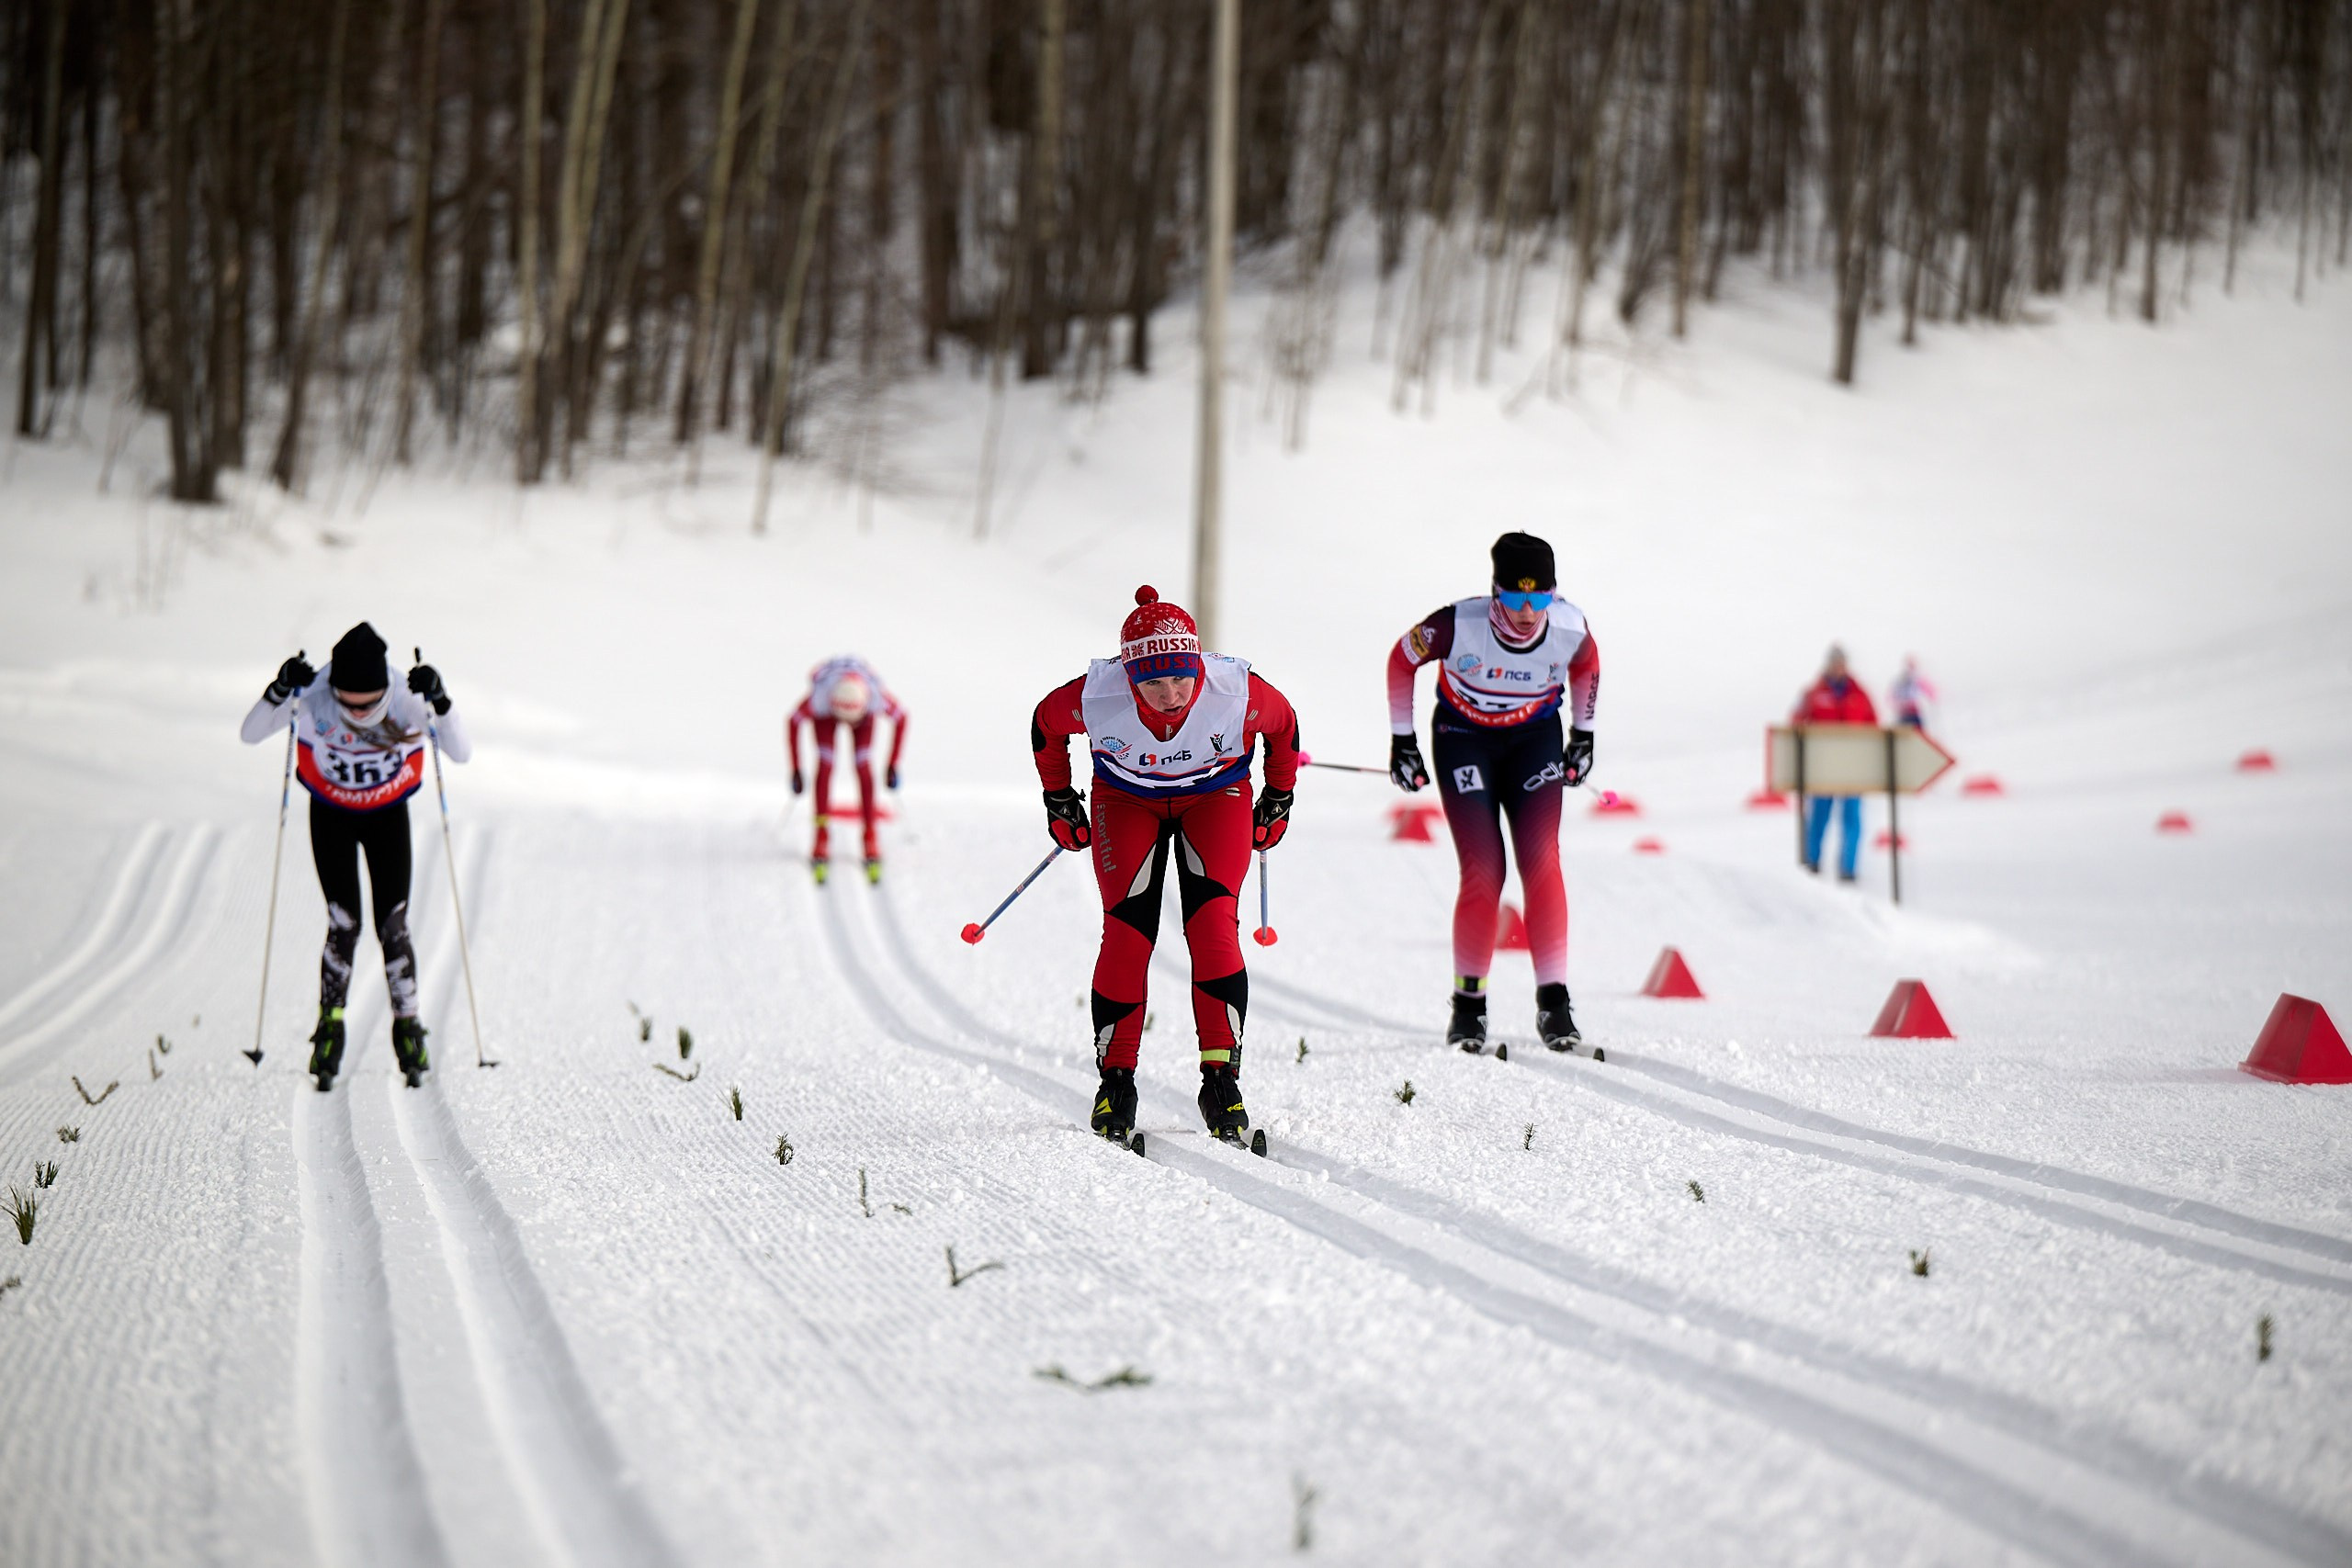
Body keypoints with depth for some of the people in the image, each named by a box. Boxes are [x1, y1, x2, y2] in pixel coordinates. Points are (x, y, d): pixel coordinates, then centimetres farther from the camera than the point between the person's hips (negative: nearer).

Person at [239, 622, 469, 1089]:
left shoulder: (407, 702, -29)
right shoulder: (312, 699, -29)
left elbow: (462, 753, -26)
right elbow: (250, 735, -22)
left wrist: (439, 701, -42)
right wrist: (279, 691, -39)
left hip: (388, 817, 0)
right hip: (331, 817, 0)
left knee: (392, 927, -5)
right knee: (343, 924, -8)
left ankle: (407, 1026, 12)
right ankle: (330, 1026, 8)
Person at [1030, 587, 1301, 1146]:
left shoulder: (1238, 692, -32)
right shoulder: (1094, 697, -32)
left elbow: (1284, 724, -7)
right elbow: (1044, 725, -7)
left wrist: (1278, 801, 4)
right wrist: (1058, 800, 4)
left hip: (1217, 798, 0)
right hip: (1126, 801, 0)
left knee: (1214, 927, -17)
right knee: (1126, 932, -13)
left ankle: (1220, 1078, -12)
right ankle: (1116, 1081, 0)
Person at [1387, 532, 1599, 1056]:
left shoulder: (1570, 629, -22)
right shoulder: (1458, 625, -30)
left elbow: (1586, 666, 4)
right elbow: (1401, 660, -9)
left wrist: (1584, 736, 8)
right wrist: (1401, 740, -4)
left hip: (1535, 738, 2)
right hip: (1464, 737, -2)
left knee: (1541, 863, -13)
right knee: (1483, 873, -12)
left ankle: (1554, 1001, -10)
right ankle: (1468, 1002, 3)